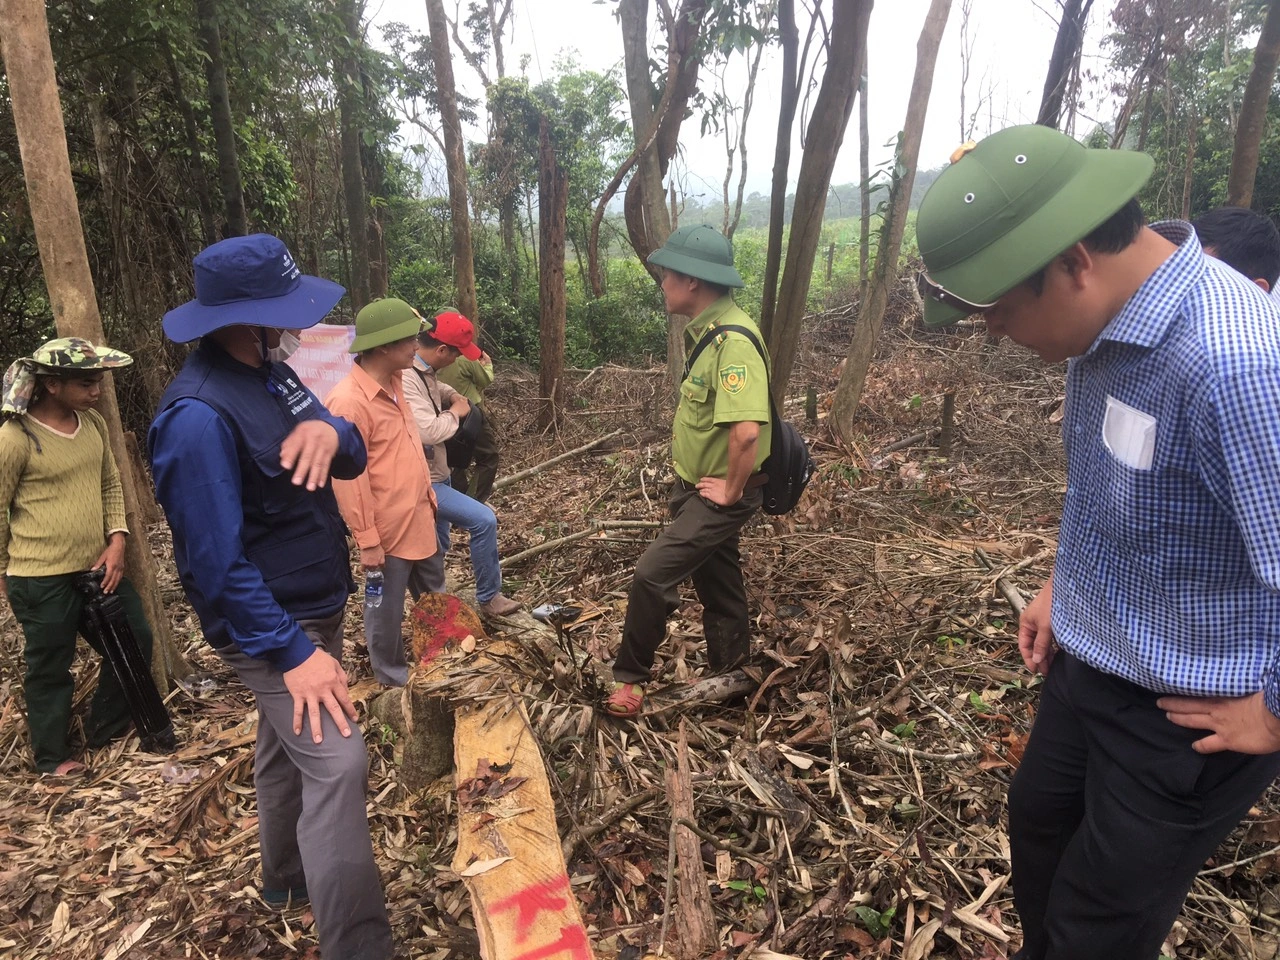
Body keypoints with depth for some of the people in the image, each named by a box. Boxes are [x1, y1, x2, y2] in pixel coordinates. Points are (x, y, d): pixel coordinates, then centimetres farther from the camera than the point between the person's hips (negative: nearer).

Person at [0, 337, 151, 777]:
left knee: (135, 641, 15)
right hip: (41, 579, -6)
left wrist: (116, 540, -1)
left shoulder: (93, 423, 2)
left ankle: (107, 726, 36)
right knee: (50, 669, 10)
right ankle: (52, 756, 31)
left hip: (97, 567, 7)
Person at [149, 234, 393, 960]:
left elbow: (354, 462, 2)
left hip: (314, 607, 9)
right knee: (336, 767, -13)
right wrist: (293, 652, -27)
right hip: (272, 626, -9)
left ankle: (288, 876, 44)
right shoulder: (200, 416, -25)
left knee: (287, 749, 23)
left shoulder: (272, 374, 2)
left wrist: (330, 431, -22)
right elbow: (216, 561, -26)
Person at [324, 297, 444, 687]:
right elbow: (348, 479, -22)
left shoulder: (394, 382, 3)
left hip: (419, 517, 9)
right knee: (387, 609, 12)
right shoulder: (348, 401, -23)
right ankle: (394, 679, 32)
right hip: (388, 529, -9)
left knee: (435, 599, 24)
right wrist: (367, 541, -18)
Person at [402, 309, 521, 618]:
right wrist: (455, 412, -17)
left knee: (437, 548, 23)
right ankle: (489, 598, -1)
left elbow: (436, 388, 28)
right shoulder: (407, 379, -27)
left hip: (437, 474, 11)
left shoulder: (425, 370, 4)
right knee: (484, 521, -16)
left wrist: (453, 395, 5)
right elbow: (428, 430, -37)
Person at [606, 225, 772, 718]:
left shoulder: (733, 340, -26)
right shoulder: (705, 330, 5)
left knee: (653, 574, -9)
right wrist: (683, 436, 13)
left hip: (720, 495, -10)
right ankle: (729, 674, 38)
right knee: (716, 580, 20)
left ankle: (629, 677, 11)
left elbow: (746, 430, -36)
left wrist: (732, 491, -24)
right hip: (693, 484, 10)